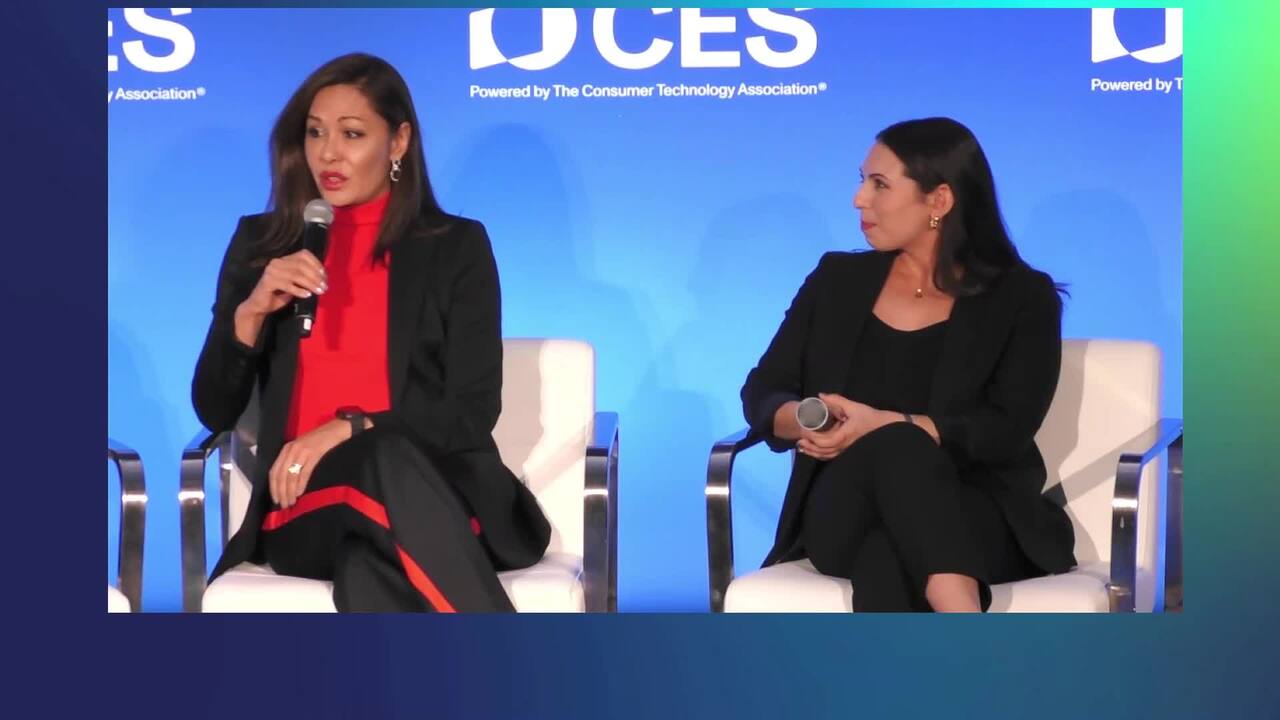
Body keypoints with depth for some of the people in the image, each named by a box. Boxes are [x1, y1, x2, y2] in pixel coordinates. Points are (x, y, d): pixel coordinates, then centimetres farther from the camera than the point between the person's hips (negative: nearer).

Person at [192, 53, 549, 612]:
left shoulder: (456, 246, 7)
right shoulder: (263, 243, 13)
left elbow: (474, 412, -1)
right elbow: (214, 412, 10)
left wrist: (348, 429, -14)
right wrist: (251, 312, -8)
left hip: (435, 498, -1)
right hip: (305, 507, 1)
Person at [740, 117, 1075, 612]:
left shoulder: (1021, 296, 4)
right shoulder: (837, 279, 14)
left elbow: (1007, 431, -9)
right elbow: (762, 392, 11)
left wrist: (883, 426, -24)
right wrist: (806, 421, -15)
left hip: (978, 518, -2)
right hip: (844, 518, 2)